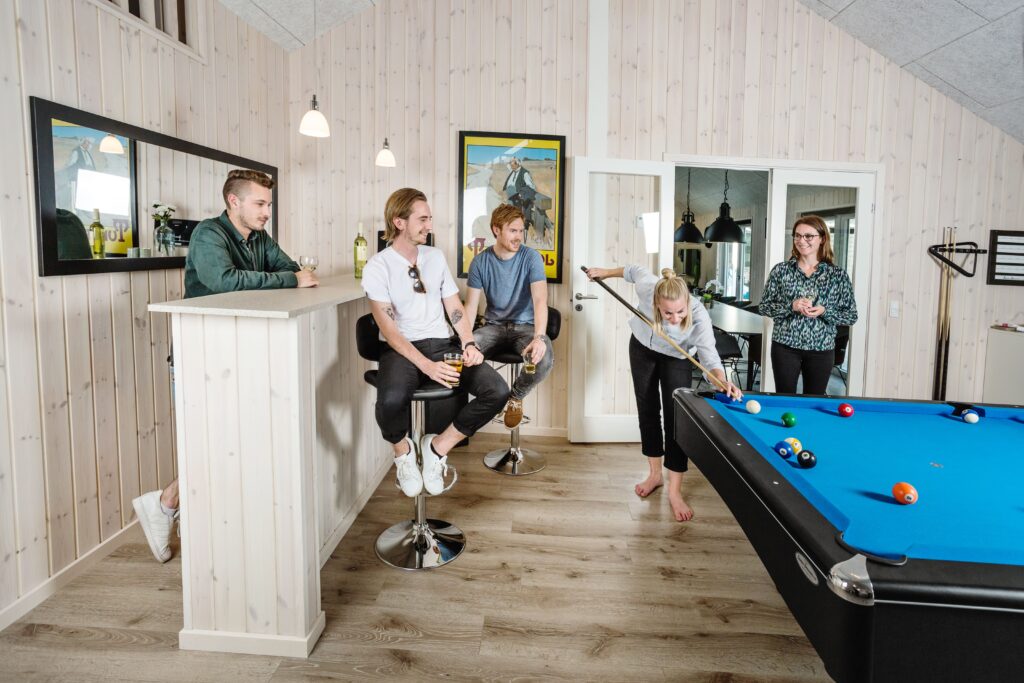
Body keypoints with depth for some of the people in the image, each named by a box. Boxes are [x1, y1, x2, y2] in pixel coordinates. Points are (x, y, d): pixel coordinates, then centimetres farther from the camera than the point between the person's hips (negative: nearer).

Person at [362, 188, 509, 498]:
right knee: (391, 400, -37)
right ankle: (402, 449, 0)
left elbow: (456, 309, 14)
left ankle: (438, 446, 2)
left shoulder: (435, 256, 13)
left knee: (498, 391, -19)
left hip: (443, 343, 5)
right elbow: (388, 328, -12)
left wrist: (469, 344, -6)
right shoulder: (378, 266, -3)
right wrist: (427, 366, -24)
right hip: (402, 349, -4)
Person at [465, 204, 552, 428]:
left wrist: (539, 337, -39)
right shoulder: (480, 261, -3)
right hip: (494, 325, 2)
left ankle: (516, 397, 1)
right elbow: (471, 304, -5)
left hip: (525, 326, -1)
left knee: (544, 359, -33)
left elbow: (540, 300, -22)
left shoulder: (531, 258, -10)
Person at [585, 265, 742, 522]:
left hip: (676, 357, -2)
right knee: (647, 409, 8)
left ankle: (675, 491, -6)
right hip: (642, 346, 3)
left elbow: (708, 354, -46)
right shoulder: (647, 287, -35)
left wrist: (722, 380, -65)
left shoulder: (699, 316, -40)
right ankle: (654, 473, 23)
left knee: (675, 414, -11)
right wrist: (606, 272, 1)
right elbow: (635, 270, -13)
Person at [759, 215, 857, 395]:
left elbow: (851, 316, 2)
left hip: (821, 349, 0)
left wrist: (825, 312, -16)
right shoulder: (781, 270, 0)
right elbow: (763, 306, 1)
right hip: (785, 346, 0)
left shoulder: (838, 275, 0)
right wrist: (791, 306, -15)